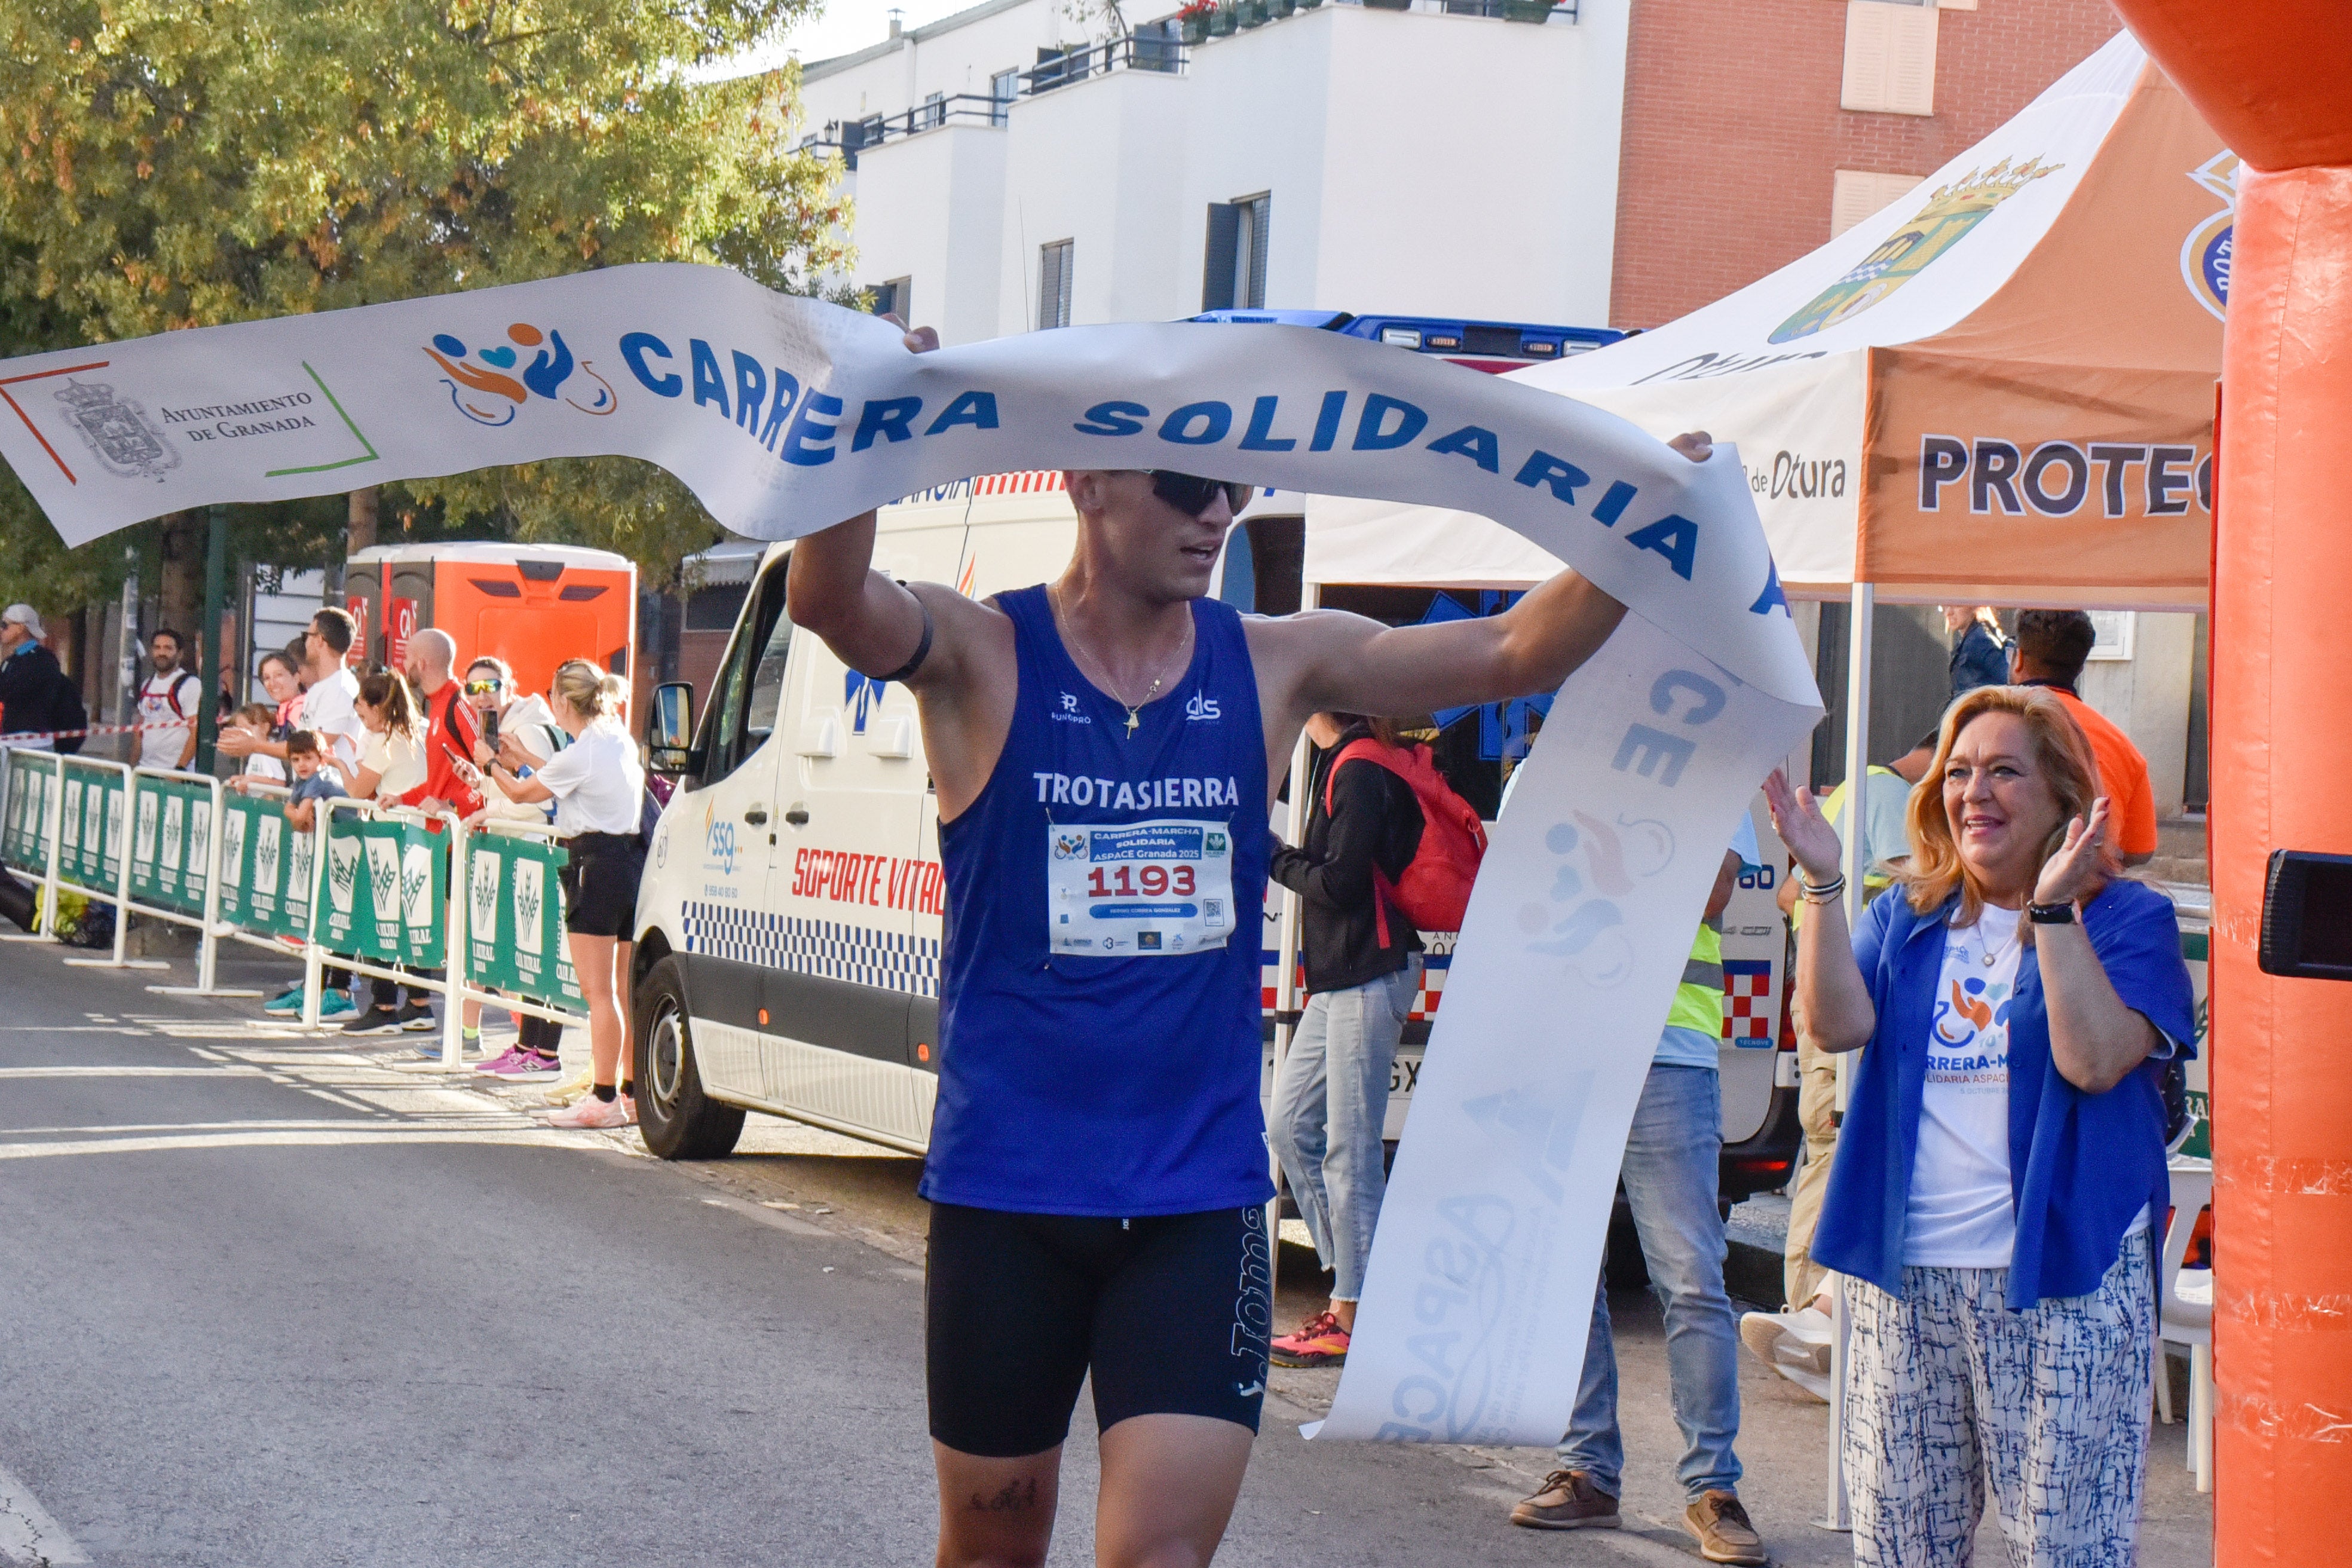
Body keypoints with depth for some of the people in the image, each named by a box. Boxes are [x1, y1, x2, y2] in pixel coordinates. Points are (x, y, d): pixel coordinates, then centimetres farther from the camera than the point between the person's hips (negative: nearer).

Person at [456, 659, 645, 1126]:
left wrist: (492, 766, 20)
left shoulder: (578, 755, -13)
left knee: (598, 991, -6)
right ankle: (632, 1092, 13)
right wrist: (521, 760, 33)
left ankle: (605, 1099, -6)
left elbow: (522, 793, 1)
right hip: (631, 859, 9)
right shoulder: (619, 741, 11)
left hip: (596, 865, -9)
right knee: (626, 990, 11)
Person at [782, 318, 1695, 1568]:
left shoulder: (1277, 667, 4)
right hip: (1007, 1192, -1)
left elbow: (1521, 651, 0)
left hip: (1199, 1203, 1)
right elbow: (830, 598, -24)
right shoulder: (983, 657, -4)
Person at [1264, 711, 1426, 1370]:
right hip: (1339, 980, 10)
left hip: (1369, 978, -10)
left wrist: (1276, 860, -5)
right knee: (1291, 1126, 12)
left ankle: (1352, 1321, -3)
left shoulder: (1359, 771, -14)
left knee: (1350, 1149, -7)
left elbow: (1339, 882, -18)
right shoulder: (1340, 765, 16)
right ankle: (1346, 1291, 16)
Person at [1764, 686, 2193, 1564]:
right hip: (1905, 1276, 4)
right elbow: (1838, 1025, -3)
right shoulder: (1907, 918, 14)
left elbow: (2096, 1059, -15)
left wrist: (2052, 909, -20)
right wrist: (1823, 881, -10)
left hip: (2063, 1277, -4)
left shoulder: (2127, 920, 2)